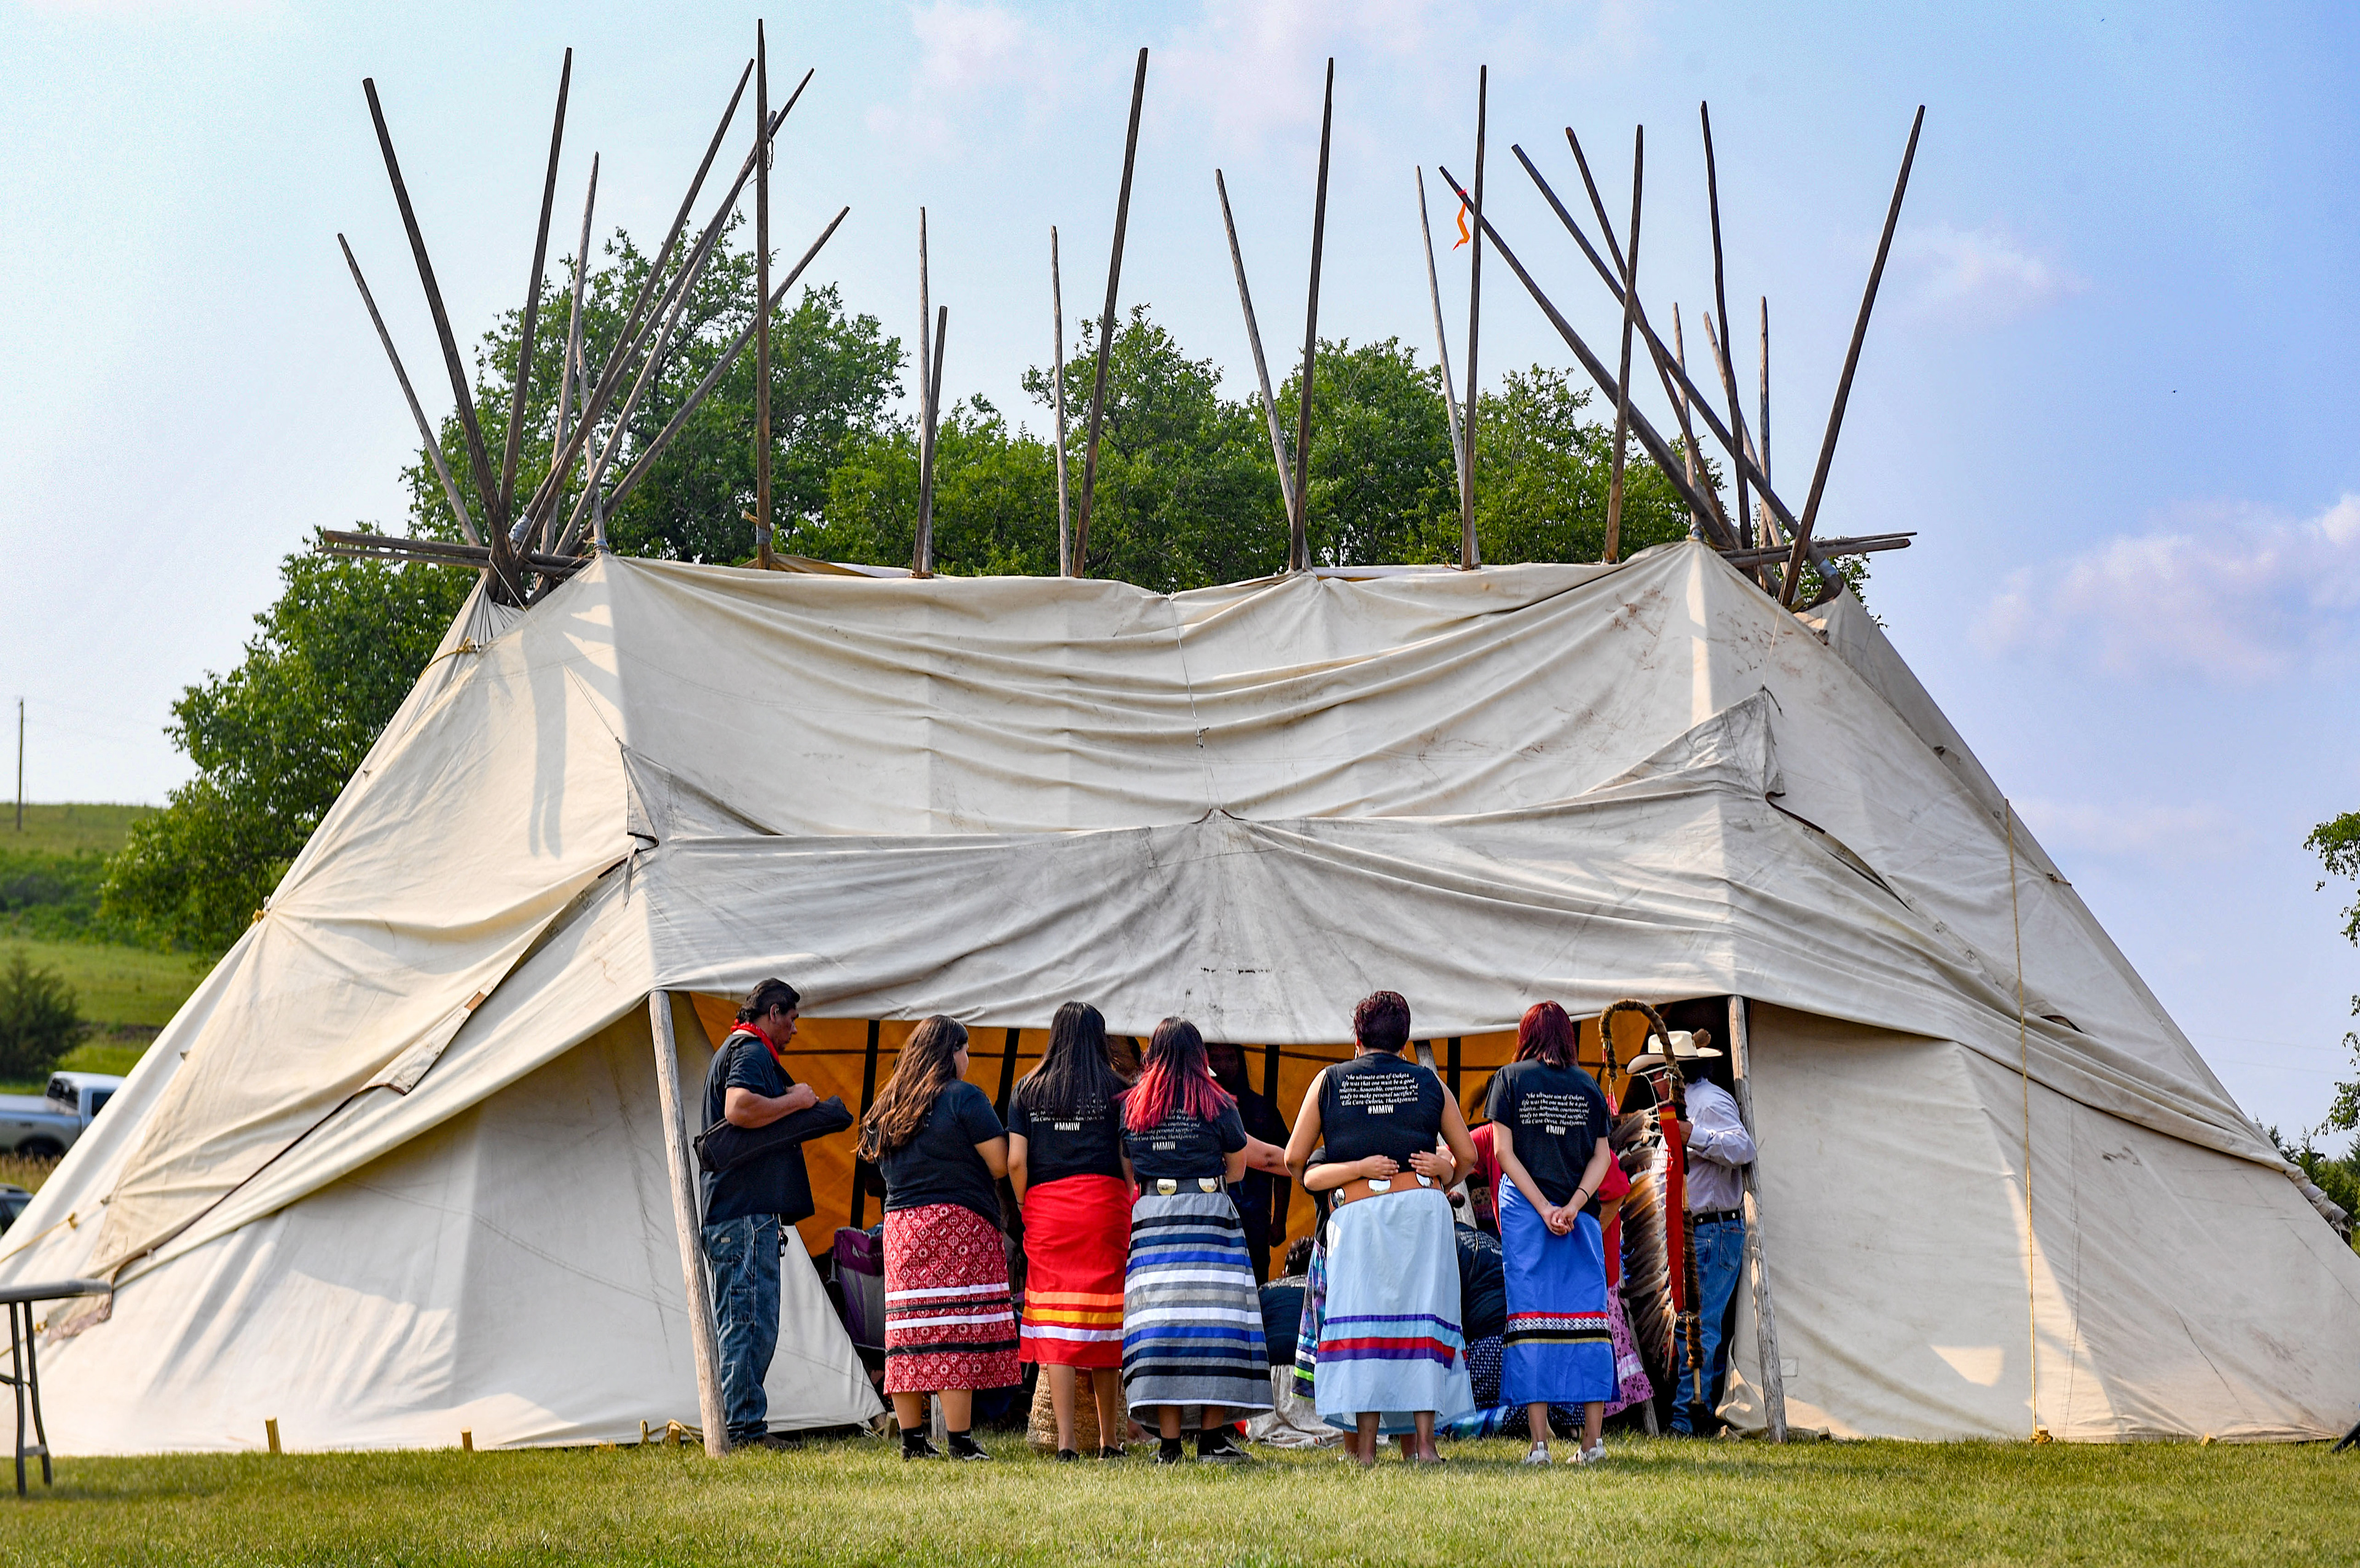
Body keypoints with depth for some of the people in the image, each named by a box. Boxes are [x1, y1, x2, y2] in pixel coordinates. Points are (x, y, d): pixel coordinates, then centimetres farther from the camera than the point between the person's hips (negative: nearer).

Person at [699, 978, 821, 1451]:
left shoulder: (732, 1050, 25)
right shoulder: (752, 1052, -9)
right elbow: (740, 1109, -27)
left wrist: (793, 1102, 19)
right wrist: (794, 1099, -14)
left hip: (727, 1211, 11)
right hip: (746, 1211, -11)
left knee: (741, 1324, 12)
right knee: (752, 1321, -9)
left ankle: (737, 1429, 15)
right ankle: (745, 1429, -9)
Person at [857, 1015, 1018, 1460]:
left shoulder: (888, 1105, 14)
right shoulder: (963, 1097, -7)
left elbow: (879, 1162, 20)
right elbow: (1000, 1164, -9)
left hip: (899, 1223, 7)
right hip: (958, 1223, -7)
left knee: (910, 1335, 7)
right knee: (958, 1332, -6)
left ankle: (912, 1441, 9)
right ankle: (960, 1441, -8)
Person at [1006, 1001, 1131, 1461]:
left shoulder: (1028, 1091, 7)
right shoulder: (1115, 1090, 2)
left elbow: (1015, 1162, 1)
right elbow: (1131, 1161, -3)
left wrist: (1026, 1209, 11)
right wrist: (1129, 1210, 8)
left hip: (1046, 1205, 1)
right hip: (1103, 1204, -1)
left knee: (1054, 1324, 1)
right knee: (1105, 1319, 7)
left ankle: (1065, 1441, -5)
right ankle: (1109, 1440, 14)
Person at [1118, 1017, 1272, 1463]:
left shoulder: (1131, 1105, 10)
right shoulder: (1215, 1102, 1)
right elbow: (1237, 1167, 10)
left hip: (1150, 1214, 3)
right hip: (1209, 1211, -3)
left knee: (1159, 1321, 0)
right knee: (1214, 1317, 0)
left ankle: (1169, 1442, -1)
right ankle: (1212, 1437, -2)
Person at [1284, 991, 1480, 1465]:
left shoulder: (1330, 1081, 8)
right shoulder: (1428, 1083, 10)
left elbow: (1294, 1156, 10)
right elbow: (1467, 1155, 15)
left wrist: (1309, 1179, 31)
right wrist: (1446, 1180, 35)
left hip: (1358, 1213, -1)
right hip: (1423, 1209, 1)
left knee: (1363, 1324, -1)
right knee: (1421, 1317, 2)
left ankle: (1365, 1444, -5)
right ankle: (1422, 1441, -3)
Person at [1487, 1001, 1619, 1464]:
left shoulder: (1511, 1079, 3)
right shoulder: (1589, 1086, 9)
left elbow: (1504, 1152, -5)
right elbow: (1602, 1155, 1)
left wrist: (1544, 1209, -8)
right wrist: (1574, 1205, -7)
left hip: (1524, 1212, -2)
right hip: (1580, 1217, 2)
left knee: (1530, 1319, -1)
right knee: (1587, 1317, 4)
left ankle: (1539, 1441, -6)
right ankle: (1592, 1439, 0)